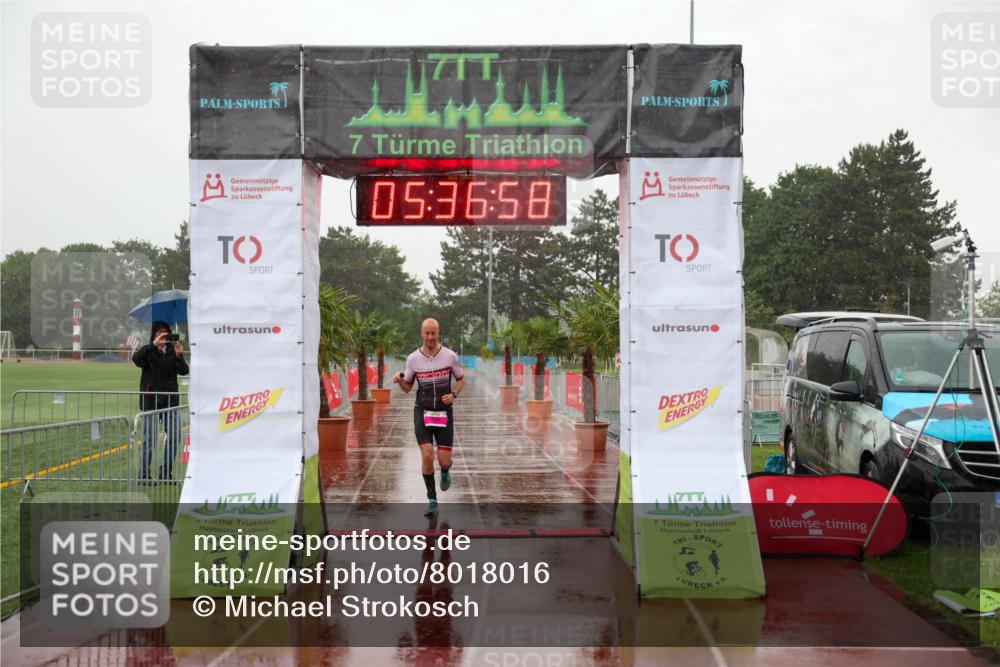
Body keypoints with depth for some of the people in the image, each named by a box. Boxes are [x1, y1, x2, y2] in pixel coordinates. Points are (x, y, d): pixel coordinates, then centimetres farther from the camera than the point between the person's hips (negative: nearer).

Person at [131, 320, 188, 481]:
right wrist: (153, 345, -29)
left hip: (171, 400, 4)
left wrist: (179, 356, -20)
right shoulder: (148, 351, 1)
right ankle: (144, 475, 4)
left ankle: (166, 473, 13)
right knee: (149, 439, -3)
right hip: (150, 401, -3)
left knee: (174, 437, 2)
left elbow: (184, 371, -2)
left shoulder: (173, 350, 9)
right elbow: (136, 358, -21)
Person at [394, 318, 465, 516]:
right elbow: (407, 387, 9)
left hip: (444, 412, 0)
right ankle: (432, 500, 0)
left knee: (444, 460, -2)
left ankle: (445, 473, 37)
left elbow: (461, 379, 9)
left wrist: (453, 395, -10)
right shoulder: (413, 358, -2)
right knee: (427, 455, -15)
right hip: (422, 412, 0)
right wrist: (399, 380, -13)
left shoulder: (450, 356, -5)